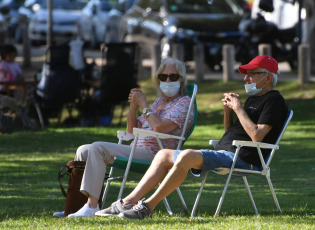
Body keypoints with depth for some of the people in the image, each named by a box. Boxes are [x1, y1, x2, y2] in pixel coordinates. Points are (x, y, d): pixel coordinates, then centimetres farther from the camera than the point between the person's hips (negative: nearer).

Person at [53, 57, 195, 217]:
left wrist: (144, 105, -6)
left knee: (97, 149, -25)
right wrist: (133, 106, 5)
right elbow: (132, 130, 22)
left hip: (152, 153, -10)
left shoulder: (183, 103, -2)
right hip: (136, 149, 10)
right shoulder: (160, 101, 25)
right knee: (84, 151, 2)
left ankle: (92, 205, -30)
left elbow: (159, 127, -19)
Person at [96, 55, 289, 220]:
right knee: (164, 155, 8)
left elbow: (256, 135, -20)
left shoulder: (273, 100, -5)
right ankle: (128, 202, -2)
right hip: (223, 152, 11)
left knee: (187, 156, -34)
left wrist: (239, 108, -12)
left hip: (241, 158, -11)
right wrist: (228, 110, 9)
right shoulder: (253, 98, 25)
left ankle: (148, 206, -30)